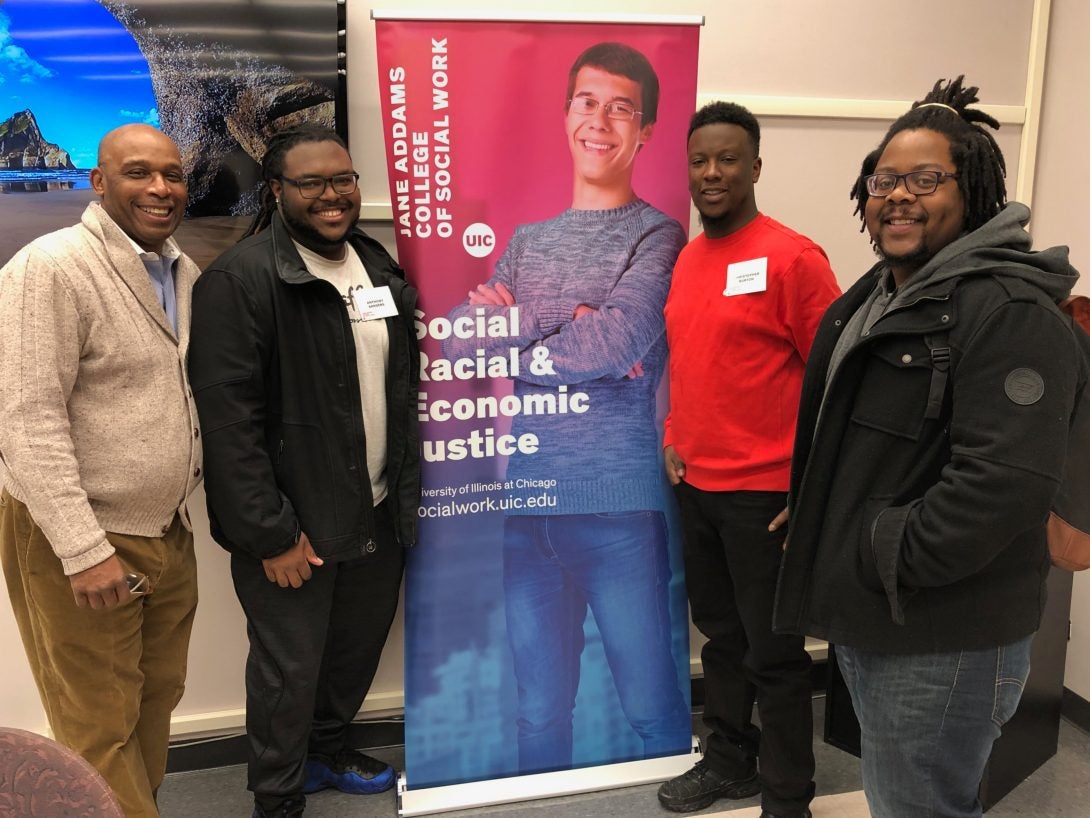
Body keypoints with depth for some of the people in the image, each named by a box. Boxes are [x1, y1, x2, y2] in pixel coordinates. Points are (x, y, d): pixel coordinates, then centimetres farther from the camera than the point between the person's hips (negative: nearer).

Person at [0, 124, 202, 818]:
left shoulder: (187, 273, 7)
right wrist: (84, 550, -21)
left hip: (169, 534, 7)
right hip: (80, 541, -7)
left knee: (157, 704, 18)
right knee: (103, 733, 5)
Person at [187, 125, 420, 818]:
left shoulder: (379, 267, 8)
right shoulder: (242, 279, -14)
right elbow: (228, 418, -18)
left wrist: (406, 489, 11)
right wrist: (270, 534, -18)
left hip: (378, 514, 7)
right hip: (294, 525, -6)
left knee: (360, 646, 19)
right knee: (289, 670, 6)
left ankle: (328, 748, 46)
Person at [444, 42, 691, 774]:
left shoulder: (658, 235, -1)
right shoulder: (527, 241, 13)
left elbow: (620, 340, -19)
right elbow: (459, 346, 0)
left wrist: (513, 330, -5)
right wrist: (564, 325, -13)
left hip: (620, 503, -4)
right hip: (528, 501, 4)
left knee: (651, 707, 8)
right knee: (540, 711, 16)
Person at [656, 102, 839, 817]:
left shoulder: (791, 257, -12)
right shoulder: (687, 260, 9)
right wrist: (673, 440, 9)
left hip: (765, 492, -6)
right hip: (694, 486, 7)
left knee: (773, 652, 5)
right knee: (720, 634, 19)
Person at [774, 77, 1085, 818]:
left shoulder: (1010, 313, -19)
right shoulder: (872, 297, 12)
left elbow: (1004, 483, -29)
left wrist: (890, 558, -21)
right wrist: (830, 556, 13)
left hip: (945, 639, -9)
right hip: (866, 619, 9)